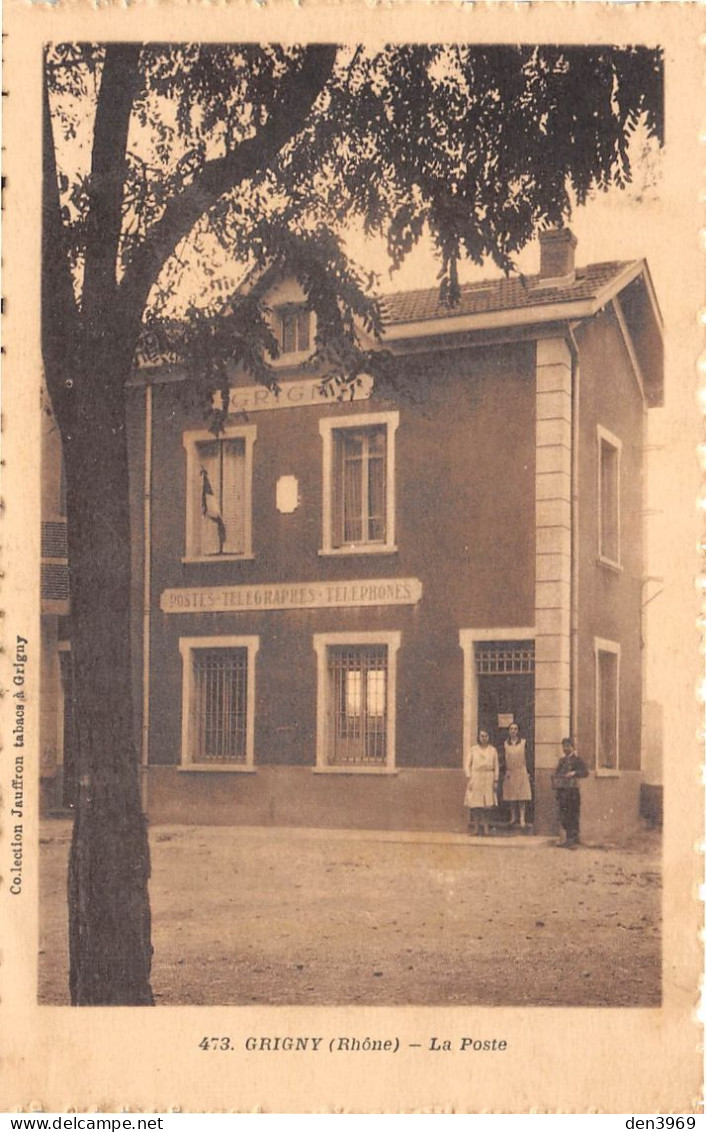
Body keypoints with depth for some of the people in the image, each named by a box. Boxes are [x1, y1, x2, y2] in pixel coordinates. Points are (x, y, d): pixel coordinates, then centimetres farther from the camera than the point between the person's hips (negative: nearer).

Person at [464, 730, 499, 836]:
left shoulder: (493, 750, 9)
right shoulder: (473, 750, 6)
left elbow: (496, 766, 9)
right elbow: (467, 764, 4)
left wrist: (495, 780, 2)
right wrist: (469, 778, -5)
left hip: (488, 780, 1)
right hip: (476, 779, 0)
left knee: (488, 804, -5)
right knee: (475, 804, -5)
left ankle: (486, 827, 1)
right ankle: (476, 827, 1)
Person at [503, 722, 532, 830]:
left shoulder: (523, 742, 3)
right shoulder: (506, 743, 7)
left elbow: (526, 757, 3)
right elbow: (504, 759, 6)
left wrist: (527, 772, -1)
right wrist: (506, 771, -4)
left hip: (521, 772, -2)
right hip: (510, 772, 2)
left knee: (522, 797, -6)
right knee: (511, 797, 4)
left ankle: (522, 819, -7)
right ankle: (513, 817, 12)